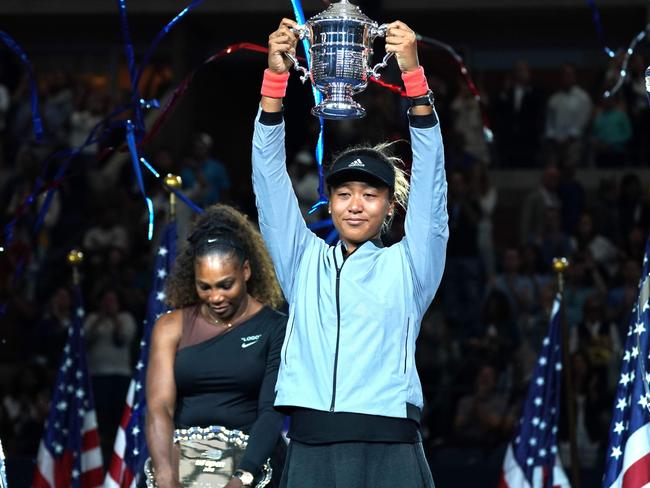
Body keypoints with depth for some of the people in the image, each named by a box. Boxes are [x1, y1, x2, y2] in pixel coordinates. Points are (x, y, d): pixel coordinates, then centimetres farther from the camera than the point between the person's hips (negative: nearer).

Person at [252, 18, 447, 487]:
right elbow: (270, 177, 10)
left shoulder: (407, 266, 12)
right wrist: (276, 76, 0)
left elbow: (430, 177, 2)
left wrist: (413, 74, -8)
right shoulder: (304, 263, 17)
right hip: (310, 450, 2)